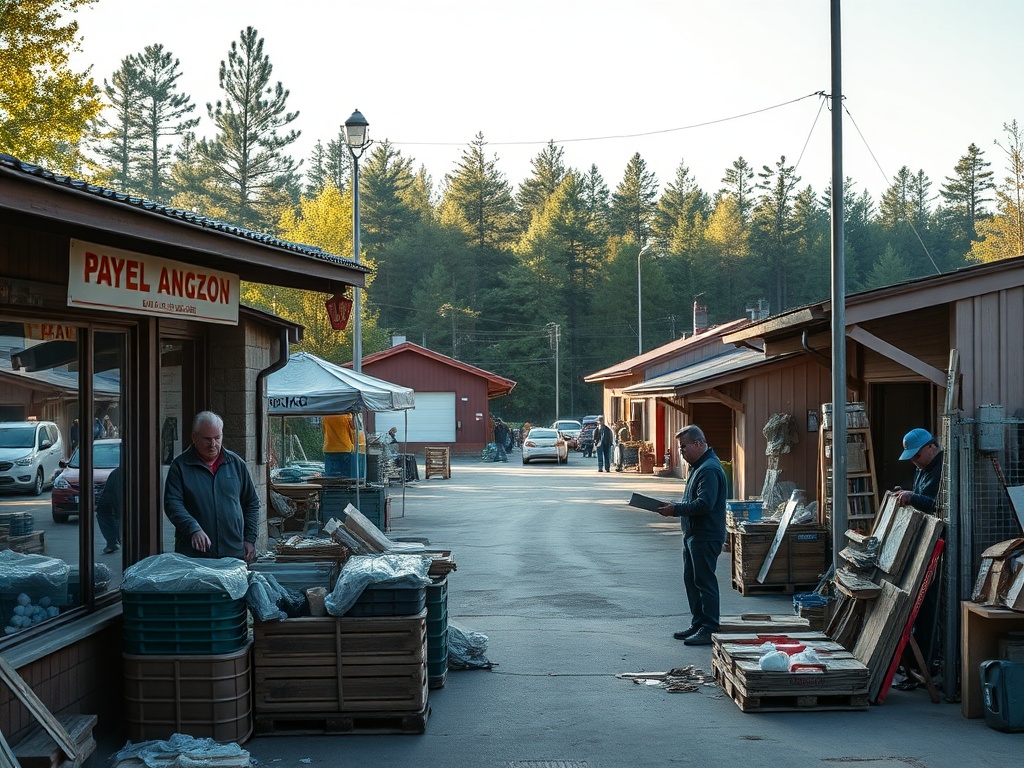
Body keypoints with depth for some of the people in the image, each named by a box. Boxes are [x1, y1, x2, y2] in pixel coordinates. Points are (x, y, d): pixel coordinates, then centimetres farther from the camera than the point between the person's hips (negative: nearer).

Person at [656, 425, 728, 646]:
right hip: (693, 534, 11)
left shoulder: (710, 469, -18)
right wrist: (675, 507, 10)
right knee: (691, 579, 15)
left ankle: (710, 629, -2)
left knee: (705, 582, -7)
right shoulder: (697, 466, 17)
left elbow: (705, 504, -26)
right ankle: (697, 624, 23)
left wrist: (676, 510, -22)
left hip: (706, 536, -11)